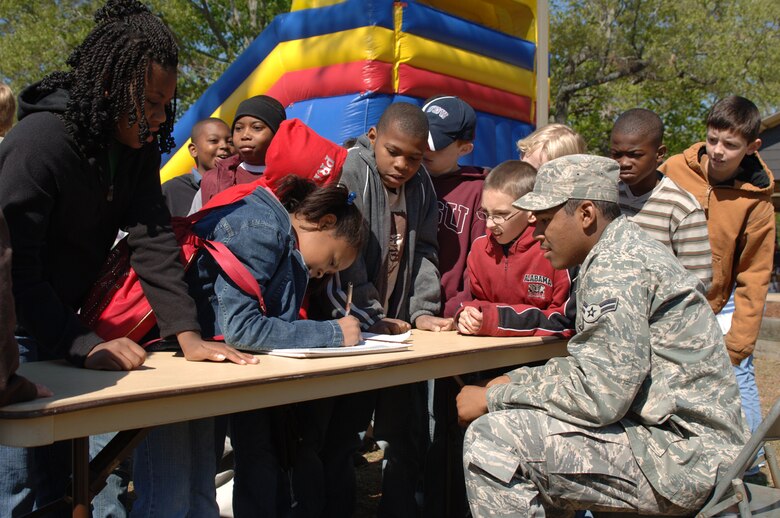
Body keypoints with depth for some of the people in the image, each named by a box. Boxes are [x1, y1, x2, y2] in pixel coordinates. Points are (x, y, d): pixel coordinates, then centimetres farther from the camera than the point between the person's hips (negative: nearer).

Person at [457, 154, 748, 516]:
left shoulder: (618, 266, -17)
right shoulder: (624, 254, 14)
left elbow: (599, 394, -22)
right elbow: (592, 369, 18)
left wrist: (494, 398, -13)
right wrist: (517, 380, 8)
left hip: (682, 455, -11)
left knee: (492, 439, -18)